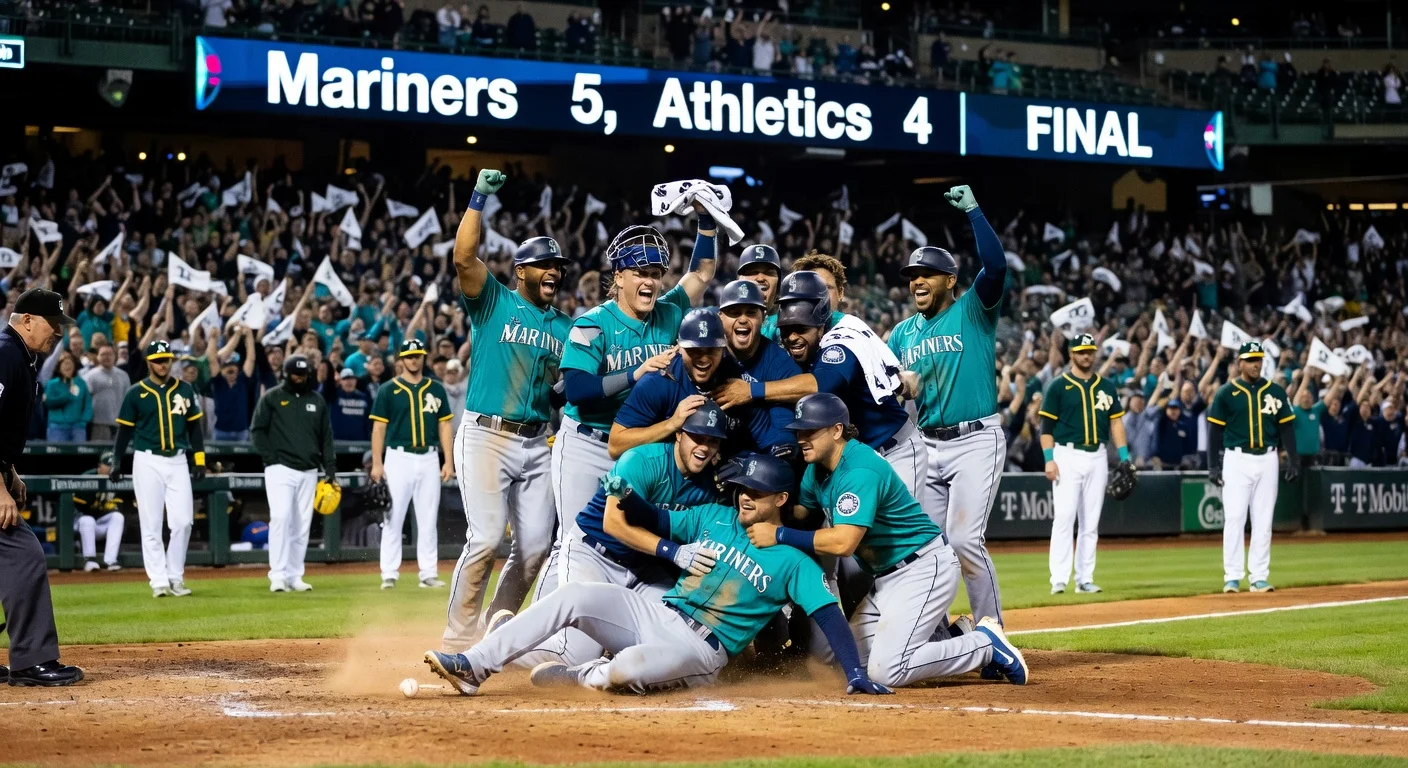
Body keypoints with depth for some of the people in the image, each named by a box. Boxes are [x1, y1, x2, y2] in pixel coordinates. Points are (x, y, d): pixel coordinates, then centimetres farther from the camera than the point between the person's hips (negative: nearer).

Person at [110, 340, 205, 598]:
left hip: (178, 462, 2)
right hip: (147, 462, -2)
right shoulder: (136, 393, 1)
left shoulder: (185, 390, 8)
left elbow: (194, 427, 12)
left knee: (183, 521, -5)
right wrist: (116, 463, -5)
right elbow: (125, 429, 4)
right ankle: (159, 581, 1)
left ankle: (175, 577, 8)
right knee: (151, 525, -2)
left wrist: (199, 459, 5)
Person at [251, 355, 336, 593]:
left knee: (302, 525, 3)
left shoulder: (317, 401, 14)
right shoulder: (271, 398, 3)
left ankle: (295, 575, 8)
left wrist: (330, 470, 10)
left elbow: (326, 437, 16)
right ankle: (278, 575, -17)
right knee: (281, 518, -17)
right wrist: (270, 457, -9)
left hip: (309, 471, 4)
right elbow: (257, 430, 2)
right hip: (281, 469, -4)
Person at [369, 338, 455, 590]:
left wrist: (449, 461, 3)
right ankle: (389, 574, -1)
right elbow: (379, 427, 1)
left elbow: (444, 426, 11)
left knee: (428, 519, 4)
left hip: (429, 459, 3)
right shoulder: (389, 390, 2)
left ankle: (429, 573, 9)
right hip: (399, 458, -3)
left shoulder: (436, 389, 10)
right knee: (392, 518, -4)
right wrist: (377, 464, -7)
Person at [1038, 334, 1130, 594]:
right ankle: (1059, 579, -13)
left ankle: (1085, 578, 10)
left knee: (1091, 522, 5)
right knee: (1063, 517, -11)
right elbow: (1046, 426, -2)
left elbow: (1116, 422, 13)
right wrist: (1049, 460, -12)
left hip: (1097, 456, 4)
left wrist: (1124, 458, 4)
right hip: (1068, 456, -4)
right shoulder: (1058, 386, 1)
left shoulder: (1106, 387, 13)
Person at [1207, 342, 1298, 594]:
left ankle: (1259, 576, 7)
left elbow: (1286, 427, 9)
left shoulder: (1275, 392, 8)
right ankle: (1232, 577, -4)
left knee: (1263, 521, 4)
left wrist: (1293, 460, 2)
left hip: (1267, 460, 3)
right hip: (1237, 460, -3)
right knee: (1234, 518, -6)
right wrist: (1213, 466, -5)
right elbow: (1215, 430, 1)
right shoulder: (1226, 393, 0)